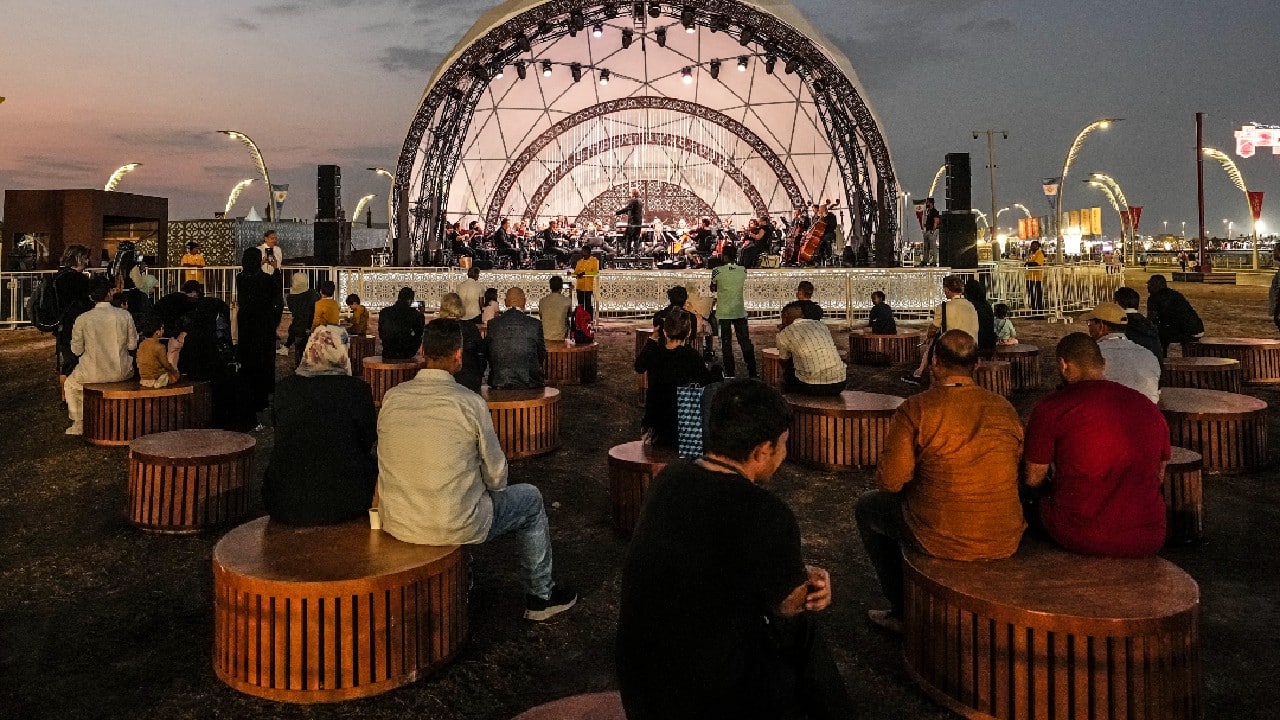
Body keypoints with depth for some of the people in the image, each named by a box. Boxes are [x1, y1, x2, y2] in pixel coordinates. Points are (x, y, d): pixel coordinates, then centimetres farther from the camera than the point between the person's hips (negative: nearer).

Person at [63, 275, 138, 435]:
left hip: (93, 373, -1)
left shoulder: (82, 319, -10)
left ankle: (79, 424, 35)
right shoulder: (125, 315, -9)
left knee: (70, 384, 31)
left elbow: (76, 350, 0)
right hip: (121, 372, 1)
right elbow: (132, 345, 0)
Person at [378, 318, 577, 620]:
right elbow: (496, 476, -7)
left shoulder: (391, 398, -3)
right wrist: (492, 486, 16)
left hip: (395, 524, 5)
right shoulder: (470, 403, -15)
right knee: (530, 498, 19)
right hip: (455, 527, -5)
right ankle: (540, 596, 32)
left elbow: (390, 462, 10)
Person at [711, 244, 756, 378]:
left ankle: (730, 371, 8)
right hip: (740, 311, 2)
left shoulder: (718, 271, -11)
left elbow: (713, 289, 2)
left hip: (724, 312, -2)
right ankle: (752, 371, 8)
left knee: (726, 343, 6)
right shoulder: (743, 270, -2)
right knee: (745, 342, 8)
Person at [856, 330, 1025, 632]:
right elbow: (1018, 468, 13)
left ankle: (902, 611, 28)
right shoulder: (1005, 409, 1)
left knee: (867, 506, 22)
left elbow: (890, 480, -15)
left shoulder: (915, 409, -15)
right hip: (1005, 542, 6)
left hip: (940, 541, -5)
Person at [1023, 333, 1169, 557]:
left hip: (1079, 538, -4)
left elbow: (1034, 478, -1)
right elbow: (1159, 476, 17)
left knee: (1035, 499, 23)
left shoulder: (1050, 407, -7)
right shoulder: (1150, 409, 6)